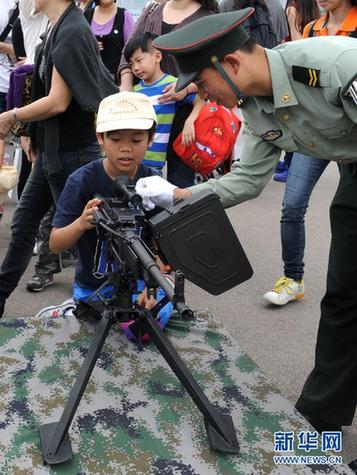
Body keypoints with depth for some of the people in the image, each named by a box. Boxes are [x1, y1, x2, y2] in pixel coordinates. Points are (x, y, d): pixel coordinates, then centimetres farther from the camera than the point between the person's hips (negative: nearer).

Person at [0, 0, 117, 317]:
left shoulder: (72, 31, -17)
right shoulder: (60, 28, 8)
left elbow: (58, 102, -20)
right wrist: (38, 136, 11)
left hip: (70, 153, -9)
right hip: (52, 150, 9)